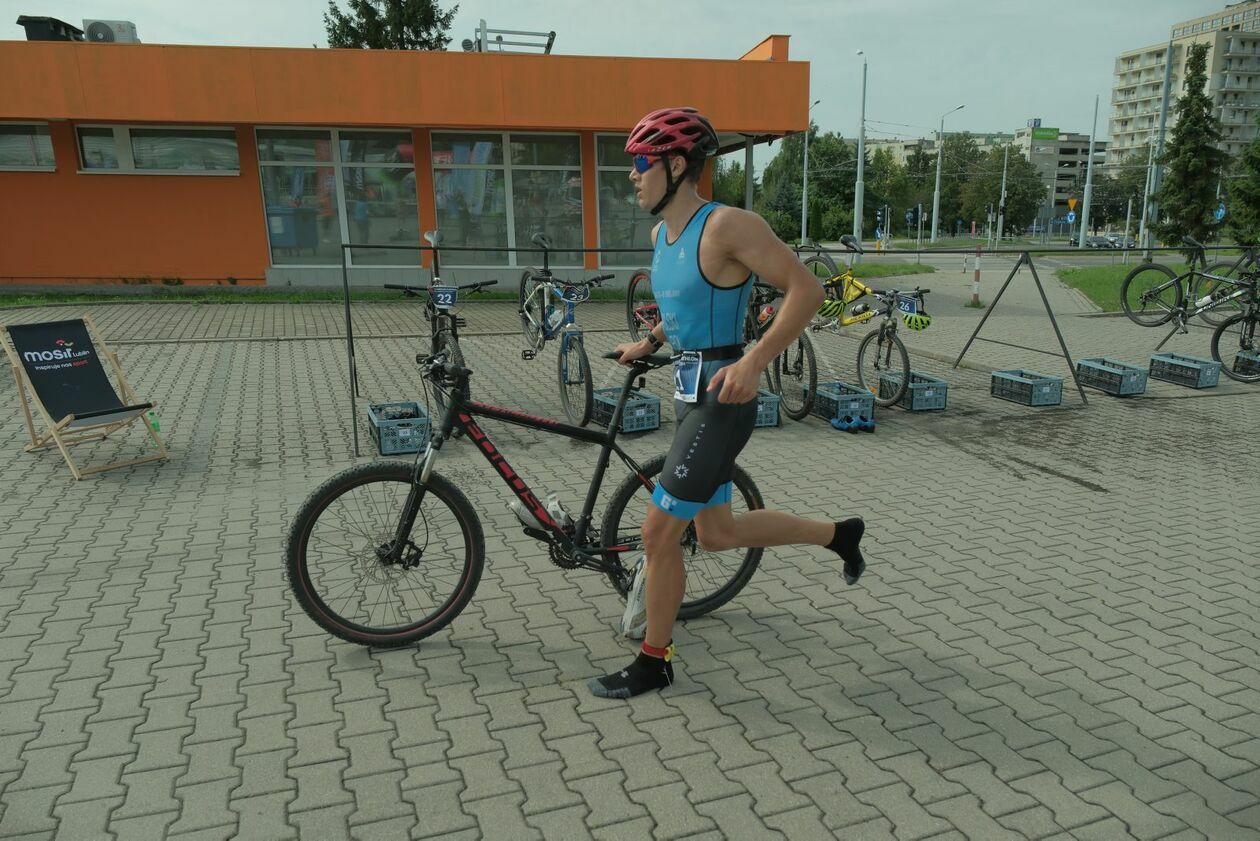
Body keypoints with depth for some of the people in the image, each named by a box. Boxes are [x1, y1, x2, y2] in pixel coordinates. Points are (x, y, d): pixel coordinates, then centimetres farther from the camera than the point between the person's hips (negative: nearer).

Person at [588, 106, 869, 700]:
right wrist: (647, 343, 16)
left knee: (658, 532, -3)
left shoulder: (727, 225, -16)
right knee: (717, 534, 18)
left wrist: (754, 362, -26)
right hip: (689, 391, 9)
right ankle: (839, 533, 38)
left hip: (720, 399, -9)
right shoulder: (660, 234, 10)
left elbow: (806, 289, -19)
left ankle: (654, 662, 17)